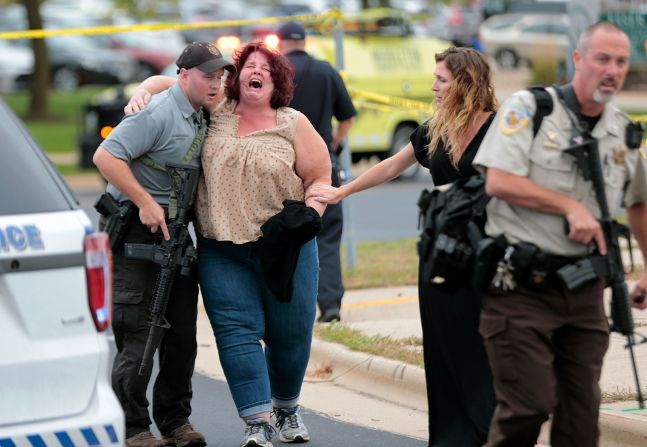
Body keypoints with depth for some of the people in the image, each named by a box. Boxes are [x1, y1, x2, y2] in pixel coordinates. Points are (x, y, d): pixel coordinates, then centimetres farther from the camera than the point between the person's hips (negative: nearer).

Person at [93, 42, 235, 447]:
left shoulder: (201, 118, 13)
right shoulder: (158, 112, -15)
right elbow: (106, 157, -22)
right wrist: (146, 203, -22)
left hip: (173, 231, 9)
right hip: (135, 230, -9)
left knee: (182, 330, 9)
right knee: (137, 331, -6)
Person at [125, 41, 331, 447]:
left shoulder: (294, 125, 3)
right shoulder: (216, 113, 7)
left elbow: (320, 177, 3)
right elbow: (170, 82, 17)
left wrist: (308, 216, -12)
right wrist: (143, 91, -3)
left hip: (284, 248, -1)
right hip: (223, 250, 1)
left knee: (291, 333, 5)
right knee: (237, 332, -9)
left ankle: (287, 408, 29)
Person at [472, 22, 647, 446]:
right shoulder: (529, 108, -4)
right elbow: (499, 181, -15)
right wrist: (570, 206, -14)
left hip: (584, 293, 5)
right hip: (521, 285, -5)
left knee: (582, 412, 3)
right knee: (529, 404, -11)